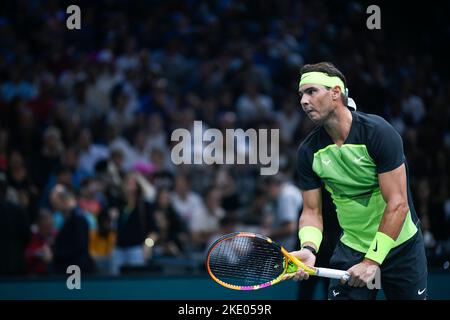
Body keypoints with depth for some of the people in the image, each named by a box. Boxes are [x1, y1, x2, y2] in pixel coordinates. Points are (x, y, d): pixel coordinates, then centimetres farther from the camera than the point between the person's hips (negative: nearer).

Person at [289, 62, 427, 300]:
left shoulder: (378, 132, -19)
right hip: (351, 250, 3)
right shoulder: (308, 151, -6)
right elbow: (312, 211, -1)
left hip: (401, 245, -2)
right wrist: (308, 249, -23)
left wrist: (372, 261, -24)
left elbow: (398, 204, -21)